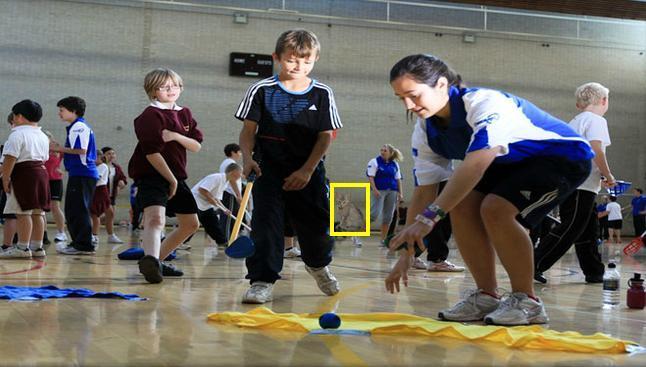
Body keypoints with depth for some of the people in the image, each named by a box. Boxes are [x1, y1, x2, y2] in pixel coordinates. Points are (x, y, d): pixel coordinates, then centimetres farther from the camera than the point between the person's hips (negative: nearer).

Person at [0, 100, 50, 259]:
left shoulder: (17, 134, -9)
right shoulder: (43, 136, 18)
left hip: (23, 174, -8)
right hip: (41, 173, 9)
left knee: (23, 212, -7)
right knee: (37, 212, 9)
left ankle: (23, 247, -7)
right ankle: (37, 247, 11)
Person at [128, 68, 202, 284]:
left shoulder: (185, 114, 13)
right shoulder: (150, 115, -10)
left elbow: (197, 146, 5)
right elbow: (152, 153, -17)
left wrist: (176, 136, -13)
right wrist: (171, 180, -15)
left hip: (176, 176, 9)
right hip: (152, 175, -9)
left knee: (190, 223, 17)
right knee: (156, 218, -33)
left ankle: (157, 260, 25)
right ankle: (150, 259, -56)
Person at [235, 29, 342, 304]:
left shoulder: (322, 94, 0)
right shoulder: (262, 90, -3)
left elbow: (325, 136, 0)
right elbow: (248, 130, -2)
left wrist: (307, 170, -10)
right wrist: (248, 158, -19)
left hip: (308, 172, 2)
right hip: (269, 170, -2)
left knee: (317, 224, 8)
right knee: (265, 223, -11)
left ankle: (318, 264, 40)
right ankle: (262, 280, -5)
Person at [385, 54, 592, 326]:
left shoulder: (485, 103, -34)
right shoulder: (426, 128, -8)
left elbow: (477, 163, -48)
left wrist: (429, 217, -54)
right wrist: (406, 254, -11)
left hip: (565, 155, -8)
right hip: (513, 162, 8)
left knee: (495, 208, -30)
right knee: (461, 205, -16)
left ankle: (526, 302, -15)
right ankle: (486, 297, -4)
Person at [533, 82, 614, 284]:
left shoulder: (574, 122, 20)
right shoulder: (596, 120, -6)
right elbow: (596, 150, -19)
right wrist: (608, 175, -8)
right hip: (583, 185, -9)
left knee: (588, 232, 13)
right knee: (569, 230, -10)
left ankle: (594, 272, 17)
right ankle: (534, 265, -15)